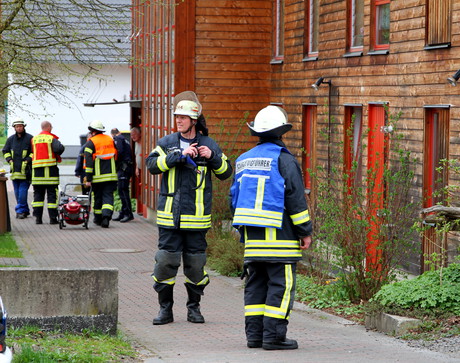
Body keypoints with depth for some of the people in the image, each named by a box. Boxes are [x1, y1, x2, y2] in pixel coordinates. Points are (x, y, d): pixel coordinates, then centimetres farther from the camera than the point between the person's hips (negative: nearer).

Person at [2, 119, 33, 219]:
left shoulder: (30, 138, -3)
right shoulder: (11, 139, 12)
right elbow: (5, 151, 21)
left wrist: (28, 159, -12)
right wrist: (9, 159, 4)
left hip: (25, 170, -5)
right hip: (15, 169, 6)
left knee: (23, 190, -12)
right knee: (17, 191, 8)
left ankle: (20, 210, -10)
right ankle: (25, 210, 17)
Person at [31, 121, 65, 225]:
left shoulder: (34, 139, 11)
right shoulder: (51, 138, -5)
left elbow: (32, 152, 9)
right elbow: (60, 148, -18)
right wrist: (57, 155, 1)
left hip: (37, 169, 4)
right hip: (50, 169, -4)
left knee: (38, 194, 8)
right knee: (52, 194, 0)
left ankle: (38, 217, 5)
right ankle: (53, 218, -3)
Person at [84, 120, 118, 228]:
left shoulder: (91, 142, -7)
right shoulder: (110, 140, 10)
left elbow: (88, 162, -12)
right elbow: (116, 156, 16)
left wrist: (88, 179, -11)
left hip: (97, 176, -3)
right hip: (111, 175, 3)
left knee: (98, 197, 11)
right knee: (108, 196, -1)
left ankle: (98, 219, 22)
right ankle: (106, 216, -21)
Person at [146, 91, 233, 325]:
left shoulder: (209, 145, 7)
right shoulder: (167, 143, 6)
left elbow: (226, 173, 10)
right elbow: (152, 164, -10)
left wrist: (213, 157, -9)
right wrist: (179, 155, -20)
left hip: (197, 216, 0)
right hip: (169, 216, 0)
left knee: (195, 264, 4)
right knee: (165, 262, -2)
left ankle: (194, 307, 19)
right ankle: (165, 308, 8)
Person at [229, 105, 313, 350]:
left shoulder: (244, 160, 14)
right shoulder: (283, 159, -8)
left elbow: (235, 197, 19)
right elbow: (296, 198, -10)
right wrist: (305, 231, -3)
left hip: (252, 237, 7)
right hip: (279, 237, -7)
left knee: (256, 284, 12)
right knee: (281, 286, -3)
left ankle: (254, 334, 12)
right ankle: (273, 335, -6)